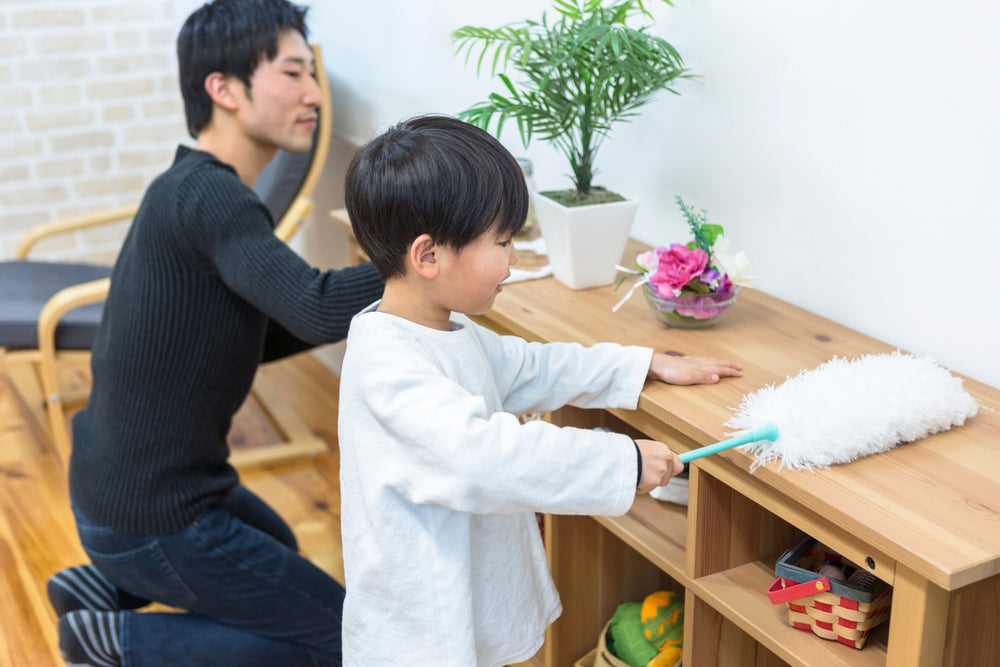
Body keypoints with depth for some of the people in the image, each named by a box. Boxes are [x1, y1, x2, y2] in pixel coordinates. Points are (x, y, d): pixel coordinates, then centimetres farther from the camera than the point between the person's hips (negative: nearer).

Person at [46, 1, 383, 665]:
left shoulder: (189, 189, 7)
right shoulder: (205, 196, -24)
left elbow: (261, 338, 13)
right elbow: (318, 308, -36)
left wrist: (367, 303, 2)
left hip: (113, 480, 10)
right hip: (149, 520, -10)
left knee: (276, 546, 35)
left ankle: (105, 586, 19)